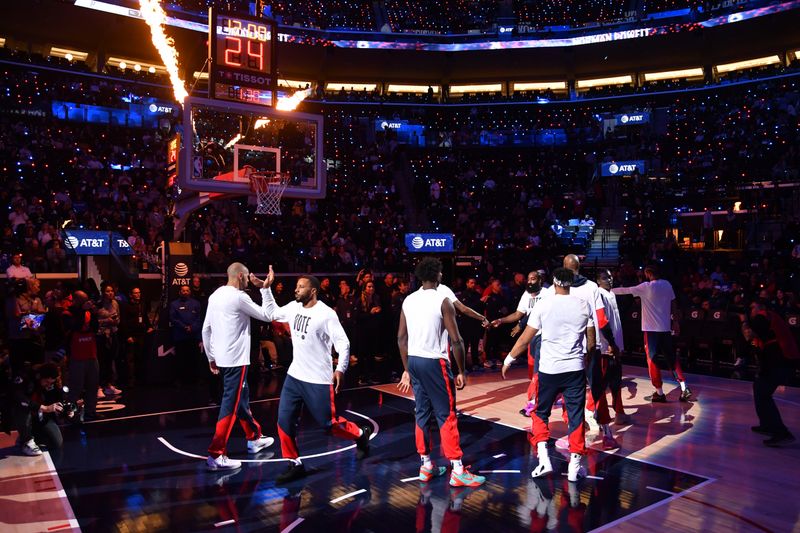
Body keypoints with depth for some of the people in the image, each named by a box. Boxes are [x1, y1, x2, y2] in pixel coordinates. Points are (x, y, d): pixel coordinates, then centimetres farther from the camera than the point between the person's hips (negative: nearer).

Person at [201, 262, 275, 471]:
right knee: (231, 404, -5)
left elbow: (206, 329, 13)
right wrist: (265, 289, 1)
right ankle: (215, 455, -4)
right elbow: (266, 315, -7)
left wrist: (211, 357, 19)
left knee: (242, 397, 21)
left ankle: (254, 438, 34)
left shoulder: (215, 295, 10)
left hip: (222, 357, 9)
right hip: (235, 358, -9)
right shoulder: (238, 296, -14)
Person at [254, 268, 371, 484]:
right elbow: (272, 313, 21)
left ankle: (361, 435, 30)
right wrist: (265, 288, 12)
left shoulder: (326, 314, -16)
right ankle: (295, 464, 16)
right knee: (284, 421, 1)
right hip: (294, 376, 6)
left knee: (329, 424, 3)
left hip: (318, 380, -6)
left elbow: (343, 343, -17)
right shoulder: (293, 307, 3)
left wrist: (340, 369, -30)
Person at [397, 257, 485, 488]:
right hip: (435, 362, -6)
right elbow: (456, 340, -14)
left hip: (414, 361, 6)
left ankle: (426, 466, 21)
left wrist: (407, 370, 16)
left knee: (422, 414, 13)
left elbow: (401, 338, 9)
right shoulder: (443, 301, -11)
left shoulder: (408, 301, 7)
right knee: (446, 416, -1)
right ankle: (458, 471, 3)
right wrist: (461, 371, -5)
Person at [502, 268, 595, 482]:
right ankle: (575, 465, 12)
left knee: (541, 413, 15)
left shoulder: (543, 305, -6)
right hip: (575, 368, 2)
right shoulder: (584, 305, 1)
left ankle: (543, 459, 5)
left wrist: (509, 359, 8)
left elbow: (526, 338, -3)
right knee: (576, 416, 9)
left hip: (549, 369, -1)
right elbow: (591, 342, 6)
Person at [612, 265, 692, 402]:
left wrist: (610, 290, 5)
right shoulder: (667, 284, 6)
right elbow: (673, 304, 10)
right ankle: (684, 388, 4)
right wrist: (675, 320, 18)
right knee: (672, 358, 12)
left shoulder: (646, 286, -11)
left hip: (651, 328, -5)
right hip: (666, 327, 6)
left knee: (652, 359, 2)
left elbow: (626, 290, -7)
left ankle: (659, 393, 3)